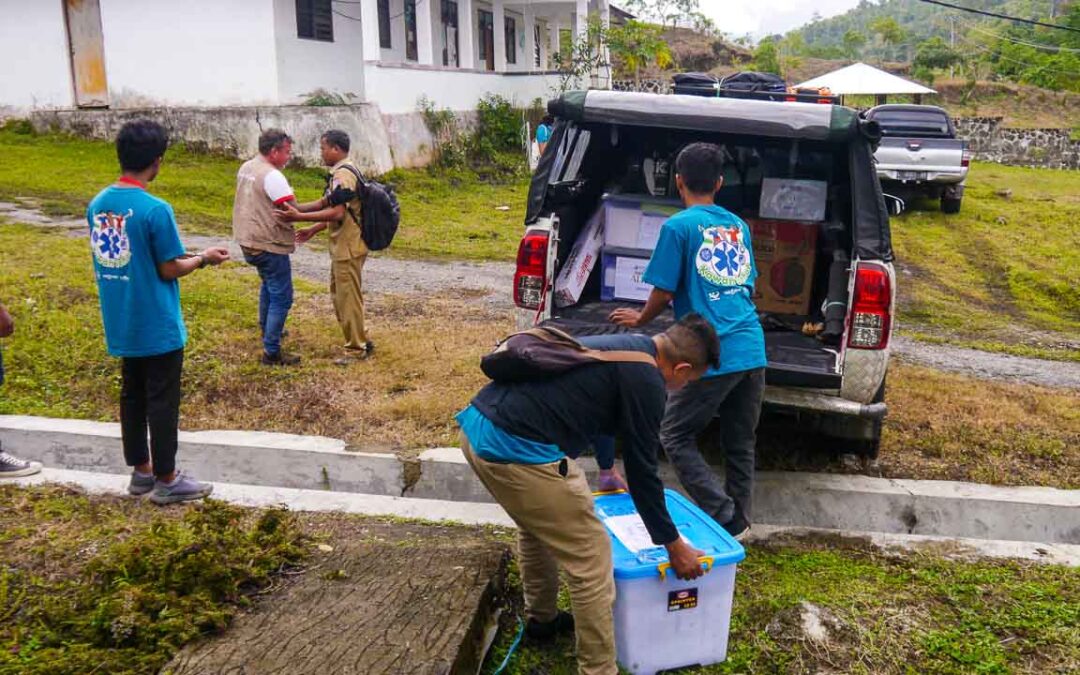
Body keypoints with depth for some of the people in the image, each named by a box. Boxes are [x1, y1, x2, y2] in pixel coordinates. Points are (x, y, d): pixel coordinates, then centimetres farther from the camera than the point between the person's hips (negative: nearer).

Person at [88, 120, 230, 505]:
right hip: (157, 326, -7)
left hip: (121, 325, 7)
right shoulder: (155, 209, -20)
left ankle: (141, 470, 28)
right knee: (162, 401, 3)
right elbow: (169, 270, -15)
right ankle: (166, 480, 13)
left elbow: (109, 258, 11)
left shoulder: (97, 204, 2)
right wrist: (204, 258, 2)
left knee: (132, 395, 17)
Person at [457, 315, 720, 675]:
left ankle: (542, 619, 50)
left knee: (538, 526, 33)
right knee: (590, 560, 3)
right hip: (516, 449, -10)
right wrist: (674, 545, 10)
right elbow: (642, 471, -2)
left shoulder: (622, 347, 21)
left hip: (477, 425, 10)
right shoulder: (645, 381, -7)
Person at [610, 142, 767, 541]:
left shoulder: (678, 227, -4)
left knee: (675, 437, 7)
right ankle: (739, 525, 26)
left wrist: (640, 320, 16)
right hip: (753, 351, 7)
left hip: (713, 355, -6)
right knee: (740, 444, 16)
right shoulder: (738, 226, 15)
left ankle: (724, 517, 1)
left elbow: (664, 291, -4)